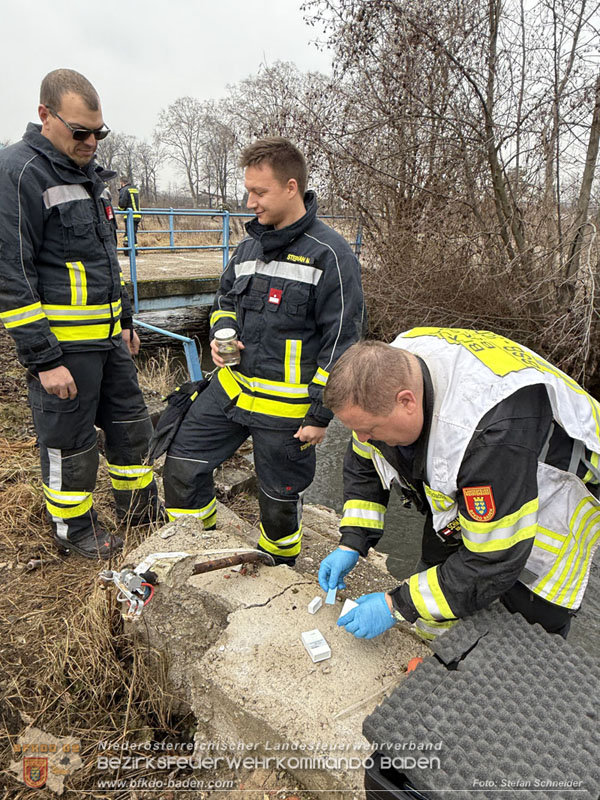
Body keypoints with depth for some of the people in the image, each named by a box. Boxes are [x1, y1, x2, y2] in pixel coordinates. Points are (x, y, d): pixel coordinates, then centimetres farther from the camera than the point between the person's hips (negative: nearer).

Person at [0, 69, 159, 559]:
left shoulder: (89, 172, 14)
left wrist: (125, 321, 20)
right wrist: (44, 359, -20)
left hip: (107, 336, 8)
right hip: (62, 343, -8)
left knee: (130, 422, 17)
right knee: (70, 442, 6)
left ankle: (138, 505, 38)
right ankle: (74, 529, 28)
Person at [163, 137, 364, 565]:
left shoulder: (330, 254, -14)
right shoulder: (251, 245, 7)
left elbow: (341, 341, -14)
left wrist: (320, 416, -13)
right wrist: (222, 332, -1)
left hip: (287, 404, -6)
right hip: (231, 385, 7)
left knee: (280, 498, 11)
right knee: (182, 465, 8)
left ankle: (278, 570, 41)